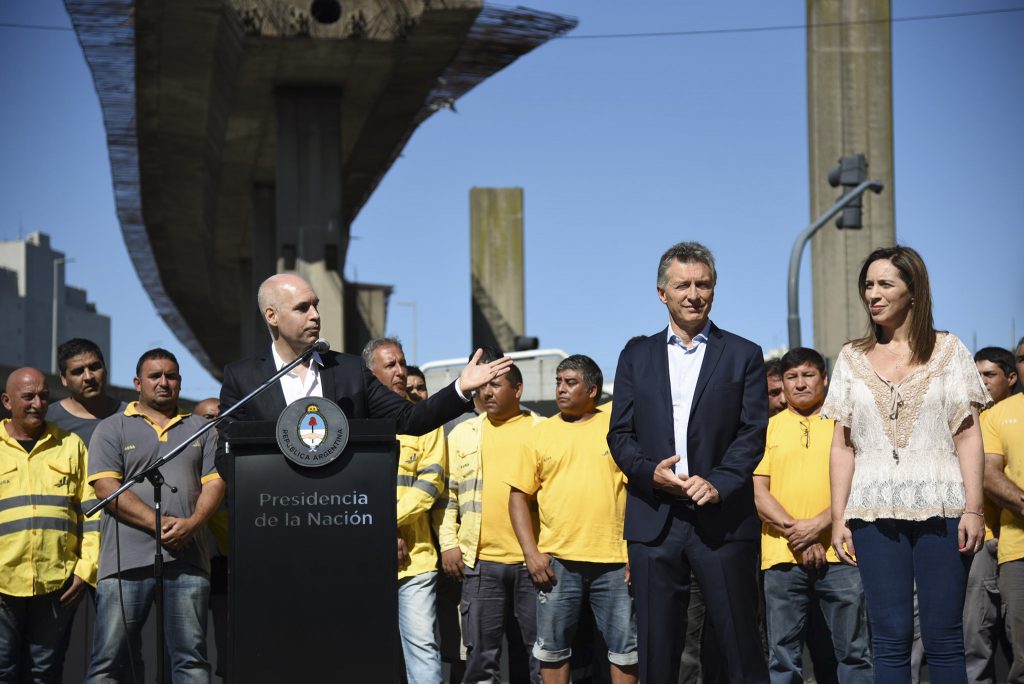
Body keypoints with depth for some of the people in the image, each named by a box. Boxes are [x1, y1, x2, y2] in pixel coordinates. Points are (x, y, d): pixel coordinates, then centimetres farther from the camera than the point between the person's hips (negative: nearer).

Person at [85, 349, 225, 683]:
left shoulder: (201, 429, 19)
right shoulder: (113, 428, 8)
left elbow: (215, 482, 10)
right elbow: (106, 486, -3)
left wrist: (192, 523, -11)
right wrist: (158, 523, -12)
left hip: (188, 558, 3)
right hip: (126, 560, -2)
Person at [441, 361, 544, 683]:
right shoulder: (462, 434, 12)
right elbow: (447, 494, 12)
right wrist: (448, 543, 2)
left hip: (534, 559, -1)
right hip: (480, 560, 1)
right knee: (481, 653, 2)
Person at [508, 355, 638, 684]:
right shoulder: (541, 433, 8)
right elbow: (519, 496, 8)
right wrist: (531, 552, -3)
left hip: (614, 559, -1)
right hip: (556, 560, 2)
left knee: (625, 646, 4)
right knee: (552, 646, 6)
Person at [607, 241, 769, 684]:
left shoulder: (743, 356, 7)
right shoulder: (636, 358, 14)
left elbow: (753, 432, -1)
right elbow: (620, 434, 10)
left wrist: (718, 483, -16)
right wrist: (650, 472, -10)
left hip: (722, 519, -2)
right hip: (654, 519, 2)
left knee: (740, 644, -2)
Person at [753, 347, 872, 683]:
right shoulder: (769, 428, 12)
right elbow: (758, 492, 5)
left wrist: (818, 525, -13)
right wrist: (793, 530, -9)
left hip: (839, 554, -1)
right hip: (782, 556, 1)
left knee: (854, 652, 1)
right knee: (783, 657, 4)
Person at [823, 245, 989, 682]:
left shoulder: (948, 350, 8)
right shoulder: (852, 358, 13)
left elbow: (968, 436, 3)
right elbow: (843, 445, 11)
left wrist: (974, 508, -7)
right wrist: (838, 517, 3)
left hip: (939, 510, -2)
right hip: (875, 512, 2)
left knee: (943, 637, -4)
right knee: (890, 636, 0)